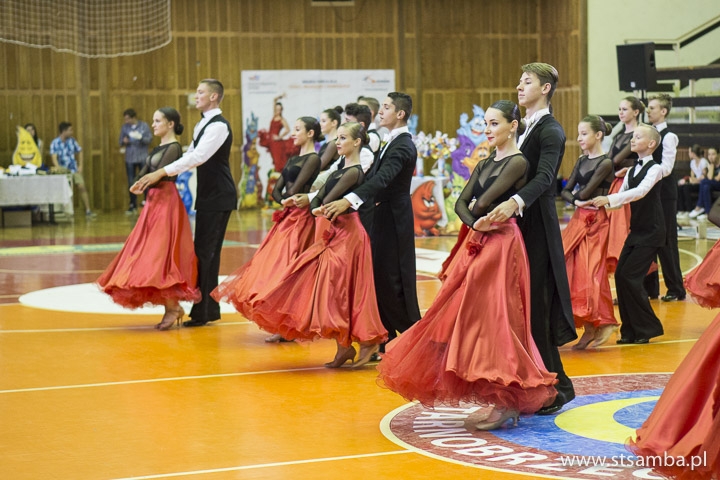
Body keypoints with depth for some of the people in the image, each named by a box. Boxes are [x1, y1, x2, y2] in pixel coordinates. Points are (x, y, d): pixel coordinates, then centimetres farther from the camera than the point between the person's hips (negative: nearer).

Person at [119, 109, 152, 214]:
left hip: (142, 158, -2)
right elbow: (121, 141, 11)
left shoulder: (144, 125, -1)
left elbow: (149, 139, -3)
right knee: (131, 183, 5)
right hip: (130, 158, 2)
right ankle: (133, 205, 12)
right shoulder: (125, 127, 6)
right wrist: (124, 142, -12)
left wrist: (140, 137, -20)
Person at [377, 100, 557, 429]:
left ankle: (508, 404, -3)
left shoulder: (518, 162, -9)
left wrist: (478, 211, 4)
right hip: (477, 243, 9)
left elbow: (484, 202, -17)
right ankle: (500, 400, 12)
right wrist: (475, 223, -11)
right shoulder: (484, 165, 16)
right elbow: (461, 203, 7)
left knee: (493, 318, -10)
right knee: (464, 316, 6)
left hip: (502, 245, -9)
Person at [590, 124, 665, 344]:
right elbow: (622, 195, 8)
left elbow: (641, 191, -28)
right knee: (620, 275, 0)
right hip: (636, 230, 7)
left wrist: (608, 199, -37)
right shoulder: (632, 170, 12)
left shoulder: (654, 168, -12)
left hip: (651, 231, -7)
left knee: (630, 276, -12)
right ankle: (631, 330, 9)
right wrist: (602, 204, -12)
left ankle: (648, 328, 1)